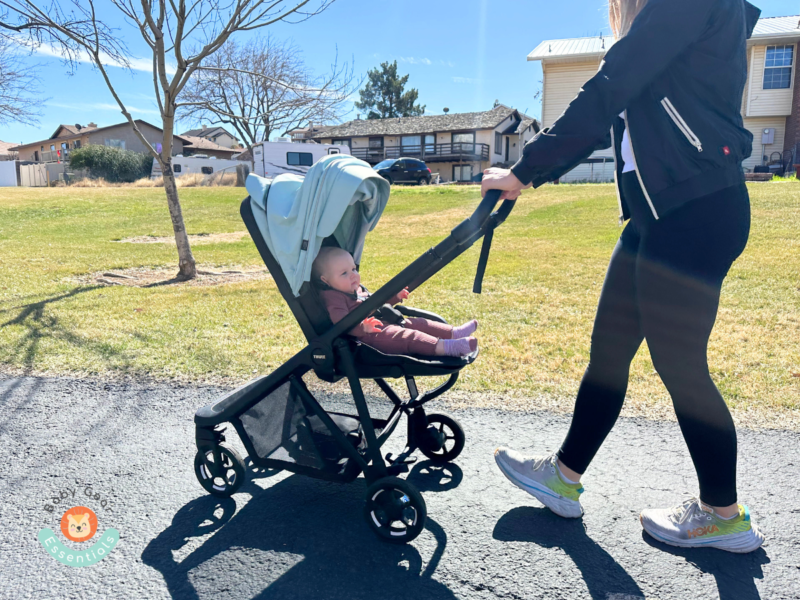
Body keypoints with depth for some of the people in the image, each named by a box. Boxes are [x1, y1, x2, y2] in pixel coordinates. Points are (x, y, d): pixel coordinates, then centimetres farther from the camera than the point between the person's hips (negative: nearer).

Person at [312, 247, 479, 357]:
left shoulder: (357, 289, 22)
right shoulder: (333, 298, -12)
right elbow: (342, 323, -27)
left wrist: (395, 296, 28)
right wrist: (362, 327, -43)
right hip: (371, 336, -11)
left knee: (415, 323, 4)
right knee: (406, 336, -27)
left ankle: (453, 333, -1)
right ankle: (445, 347, -41)